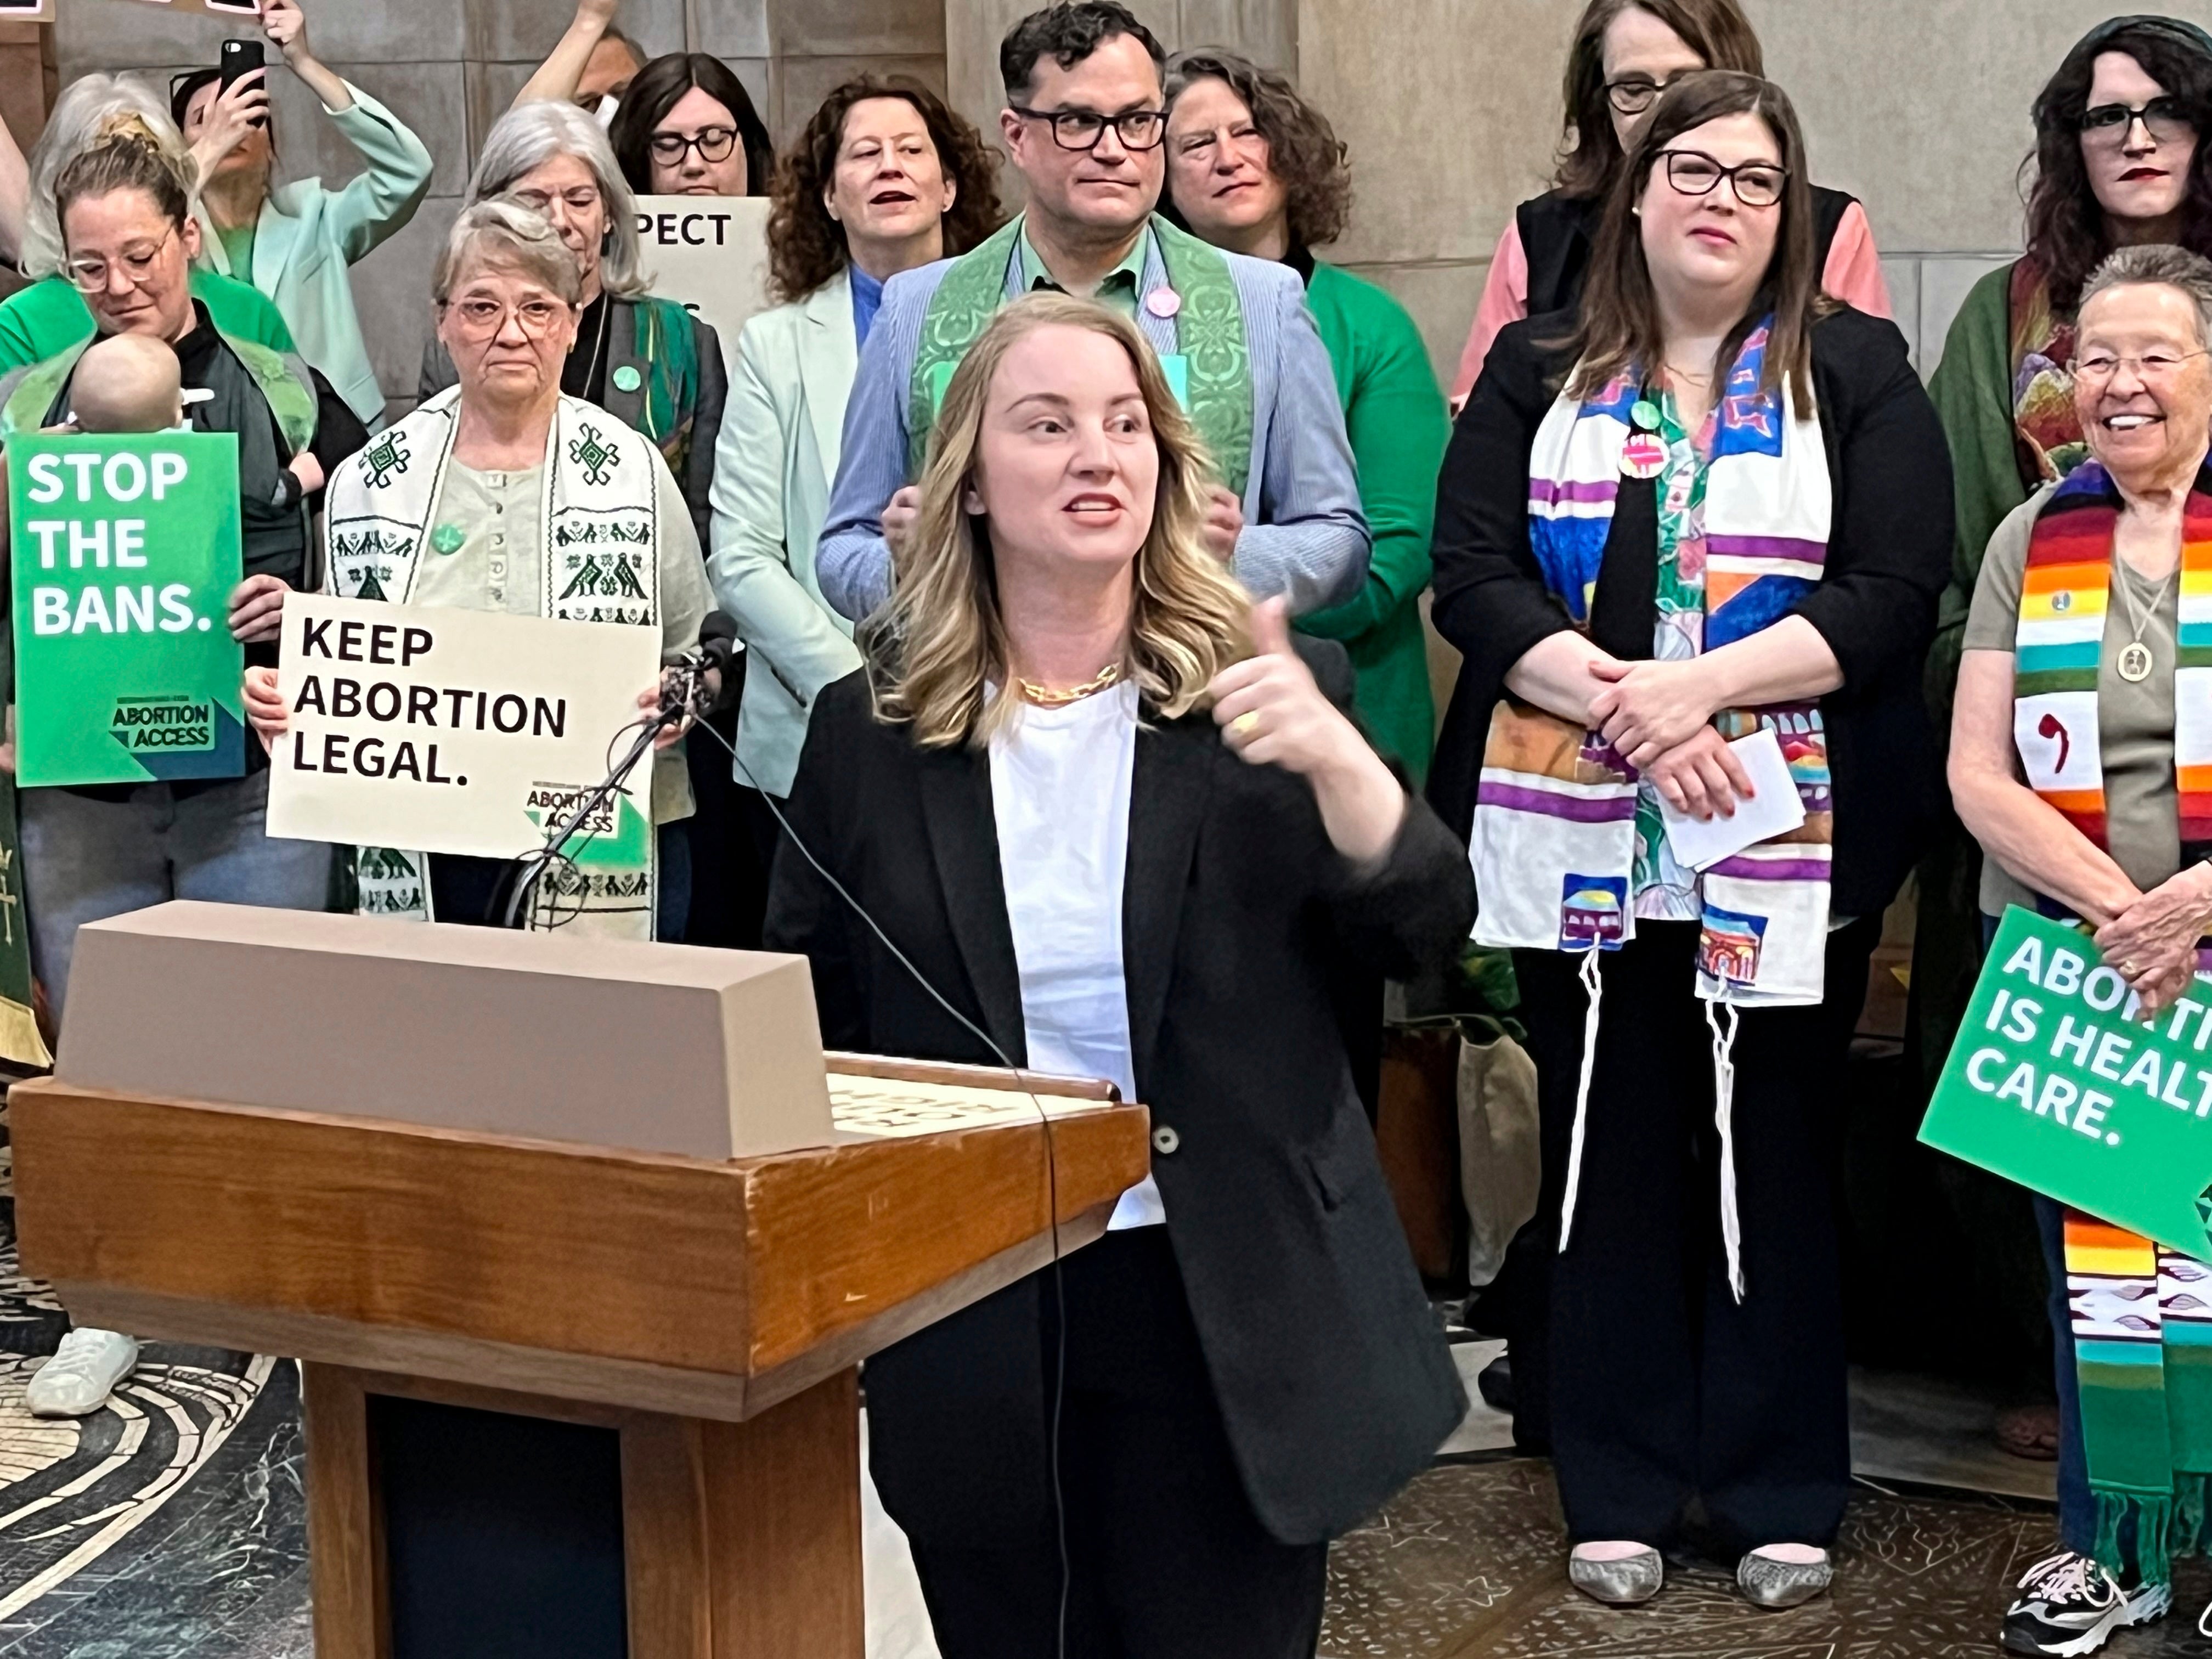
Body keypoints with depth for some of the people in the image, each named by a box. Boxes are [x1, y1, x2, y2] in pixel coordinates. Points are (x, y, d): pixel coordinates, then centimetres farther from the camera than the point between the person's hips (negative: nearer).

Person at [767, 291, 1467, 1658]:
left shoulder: (1266, 690, -1)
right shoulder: (869, 728, 1)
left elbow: (1428, 933, -10)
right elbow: (803, 1029, 8)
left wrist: (1334, 754, -28)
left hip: (1228, 1317, -1)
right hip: (971, 1324, 1)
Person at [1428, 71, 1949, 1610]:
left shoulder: (1858, 373, 4)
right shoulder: (1540, 371, 8)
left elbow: (1894, 594, -6)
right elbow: (1475, 575, -2)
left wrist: (1699, 684, -17)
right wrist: (1615, 702, -16)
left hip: (1786, 842, -1)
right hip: (1581, 836, 1)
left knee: (1775, 1154, 4)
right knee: (1606, 1149, 6)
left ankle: (1781, 1493, 16)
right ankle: (1620, 1490, 16)